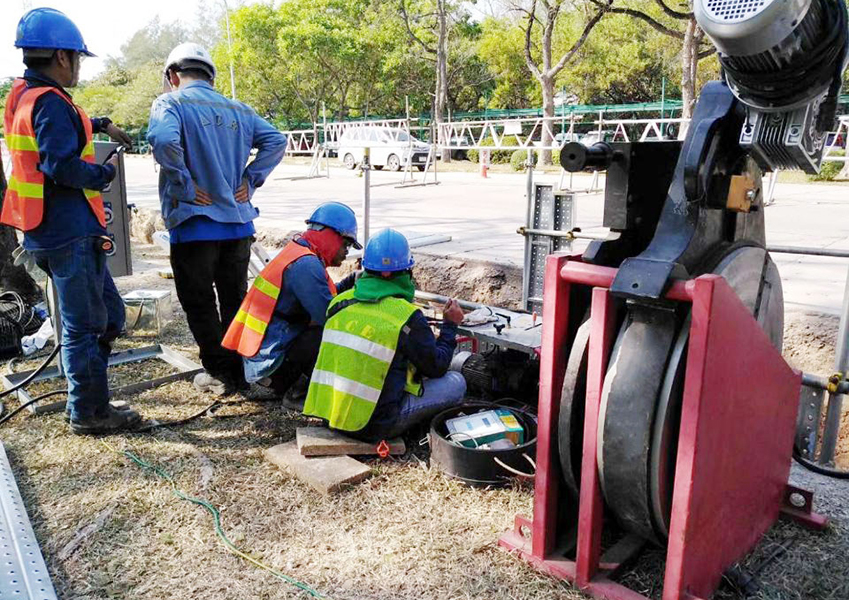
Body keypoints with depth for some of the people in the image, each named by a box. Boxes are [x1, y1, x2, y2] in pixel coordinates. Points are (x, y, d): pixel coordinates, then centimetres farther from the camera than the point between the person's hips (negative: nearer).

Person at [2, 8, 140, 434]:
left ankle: (89, 401, 23)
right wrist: (106, 172, -9)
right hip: (69, 234, -10)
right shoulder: (50, 102, -15)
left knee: (108, 314, 17)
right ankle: (87, 412, 10)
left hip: (47, 233, 10)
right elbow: (62, 166, -25)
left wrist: (100, 125, 35)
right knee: (84, 324, -1)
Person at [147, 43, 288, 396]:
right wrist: (250, 179, 3)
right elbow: (276, 141, 6)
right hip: (239, 222, 6)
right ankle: (243, 369, 26)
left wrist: (184, 185, -15)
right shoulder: (238, 110, 12)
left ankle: (221, 374, 14)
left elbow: (163, 140, -25)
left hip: (194, 224, -5)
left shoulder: (171, 103, -5)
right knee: (235, 300, 17)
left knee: (199, 304, 8)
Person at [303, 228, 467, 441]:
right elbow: (436, 368, -2)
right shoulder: (408, 316, -16)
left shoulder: (340, 302, 1)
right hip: (374, 425, -6)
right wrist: (450, 326, 12)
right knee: (456, 382, 6)